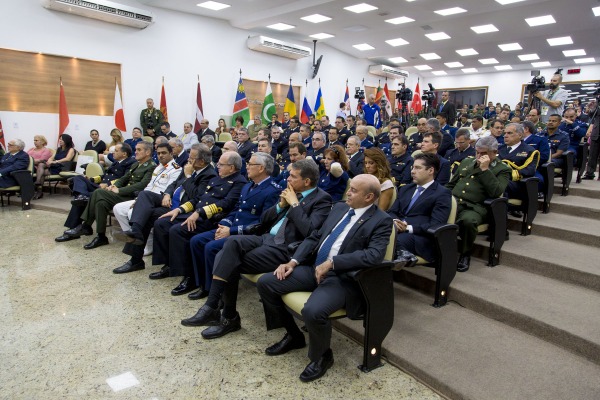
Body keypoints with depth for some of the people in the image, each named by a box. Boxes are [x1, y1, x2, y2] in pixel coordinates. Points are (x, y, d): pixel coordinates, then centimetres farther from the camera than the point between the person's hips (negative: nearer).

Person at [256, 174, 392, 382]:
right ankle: (293, 335, 18)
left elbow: (374, 255, -23)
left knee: (312, 311, -34)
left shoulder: (381, 220, -7)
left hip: (342, 278, -7)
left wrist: (331, 263, -25)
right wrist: (293, 261, 0)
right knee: (265, 282, -3)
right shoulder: (339, 207, 13)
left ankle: (322, 356, 2)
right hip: (313, 268, 7)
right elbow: (314, 237, 14)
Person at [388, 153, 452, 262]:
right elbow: (392, 211, 16)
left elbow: (436, 225, -9)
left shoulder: (442, 194, 4)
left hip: (420, 237, -5)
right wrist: (395, 221, -8)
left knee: (398, 240, -38)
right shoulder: (405, 189, 24)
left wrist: (409, 228, -19)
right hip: (397, 231, 6)